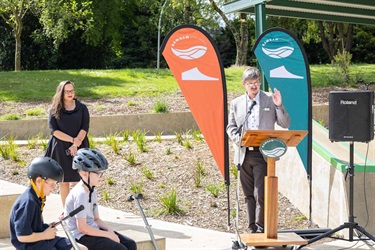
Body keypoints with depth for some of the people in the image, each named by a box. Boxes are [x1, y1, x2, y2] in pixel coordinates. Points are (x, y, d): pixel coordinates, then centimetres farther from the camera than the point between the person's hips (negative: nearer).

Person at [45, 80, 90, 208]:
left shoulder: (82, 107, 2)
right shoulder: (55, 110, 1)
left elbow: (84, 128, -3)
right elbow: (54, 130, -6)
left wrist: (76, 145, -15)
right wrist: (72, 139, -14)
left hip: (78, 148, 0)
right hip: (60, 149, 0)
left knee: (77, 181, -1)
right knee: (63, 180, 6)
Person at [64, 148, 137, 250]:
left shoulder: (92, 191, 10)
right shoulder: (80, 194, -20)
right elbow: (82, 227, -22)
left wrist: (110, 230, -3)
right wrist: (108, 235, -16)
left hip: (92, 230, 9)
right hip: (81, 236, -9)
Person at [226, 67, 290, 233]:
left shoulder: (270, 100, 5)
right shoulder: (236, 103, 12)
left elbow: (285, 124, 3)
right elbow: (230, 127, 16)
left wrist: (279, 106, -14)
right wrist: (238, 139, -4)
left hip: (263, 153, -3)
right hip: (244, 154, 3)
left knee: (260, 193, -11)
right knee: (249, 194, 9)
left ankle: (261, 227, -3)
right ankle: (252, 228, 16)